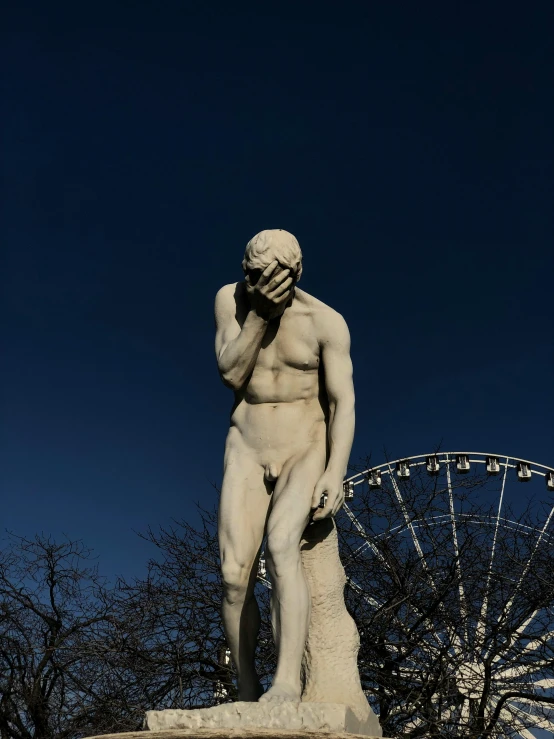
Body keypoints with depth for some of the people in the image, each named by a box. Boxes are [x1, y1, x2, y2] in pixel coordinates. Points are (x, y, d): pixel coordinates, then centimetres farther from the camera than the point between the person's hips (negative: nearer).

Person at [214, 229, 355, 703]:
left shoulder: (326, 322, -8)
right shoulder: (231, 299, -1)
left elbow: (343, 402, -10)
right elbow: (232, 374, -9)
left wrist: (335, 473, -22)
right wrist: (261, 310, -20)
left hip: (306, 453, -2)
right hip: (247, 453, 2)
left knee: (281, 547, -29)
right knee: (234, 575, -11)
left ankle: (288, 680, -30)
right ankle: (247, 692, 3)